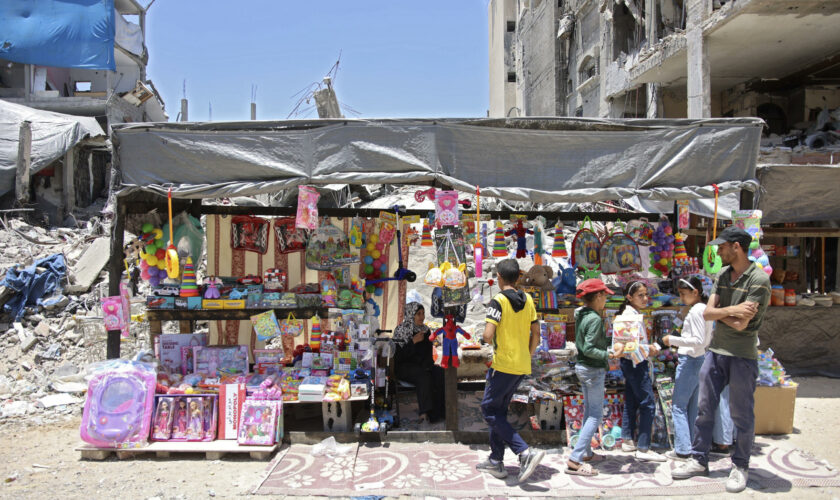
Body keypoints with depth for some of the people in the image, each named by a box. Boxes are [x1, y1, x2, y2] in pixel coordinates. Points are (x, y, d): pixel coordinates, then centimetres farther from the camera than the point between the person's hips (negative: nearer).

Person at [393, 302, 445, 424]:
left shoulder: (426, 331, 10)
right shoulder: (400, 331, -7)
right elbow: (398, 356, -14)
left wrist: (426, 365, -4)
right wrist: (413, 341, -19)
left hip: (423, 365, 6)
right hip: (404, 367, -5)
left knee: (440, 373, -23)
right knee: (424, 375, -34)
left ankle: (435, 411, -17)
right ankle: (424, 413, -30)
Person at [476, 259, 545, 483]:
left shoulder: (498, 301, -13)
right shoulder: (527, 299, 8)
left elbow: (488, 334, -21)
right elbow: (536, 333, 10)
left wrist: (489, 342, 1)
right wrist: (527, 357, 18)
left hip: (504, 364, -8)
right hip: (522, 366, 8)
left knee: (489, 410, 1)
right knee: (499, 410, 17)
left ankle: (525, 452, -11)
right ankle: (496, 462, 21)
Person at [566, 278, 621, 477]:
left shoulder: (581, 315, 6)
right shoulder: (595, 319, -20)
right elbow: (588, 349, -24)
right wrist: (608, 355, -26)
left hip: (582, 367, 9)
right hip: (593, 370, -9)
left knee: (589, 412, 19)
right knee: (596, 415, -5)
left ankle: (586, 453, 28)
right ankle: (575, 460, -9)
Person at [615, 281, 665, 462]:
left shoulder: (632, 312, 15)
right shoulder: (630, 313, -16)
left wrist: (649, 346, 6)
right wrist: (647, 350, -18)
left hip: (630, 362, 11)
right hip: (635, 362, -11)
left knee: (632, 402, 16)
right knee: (648, 403, -8)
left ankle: (628, 440, 25)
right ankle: (643, 449, -6)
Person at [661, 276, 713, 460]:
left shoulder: (695, 310, -16)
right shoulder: (704, 309, 12)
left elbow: (698, 340, -21)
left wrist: (673, 340, -17)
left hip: (690, 360, -10)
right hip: (700, 359, 10)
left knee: (679, 406, -3)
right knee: (692, 405, 14)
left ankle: (682, 450, -1)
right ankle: (692, 445, 20)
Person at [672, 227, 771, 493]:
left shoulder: (759, 280, -14)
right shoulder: (722, 276, 8)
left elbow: (740, 323, -21)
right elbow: (707, 313, 0)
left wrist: (719, 312, -6)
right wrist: (731, 310, -16)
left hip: (742, 356, -6)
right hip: (716, 351, 6)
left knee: (742, 415, 6)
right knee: (704, 409, 11)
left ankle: (740, 466, 23)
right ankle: (699, 460, 22)